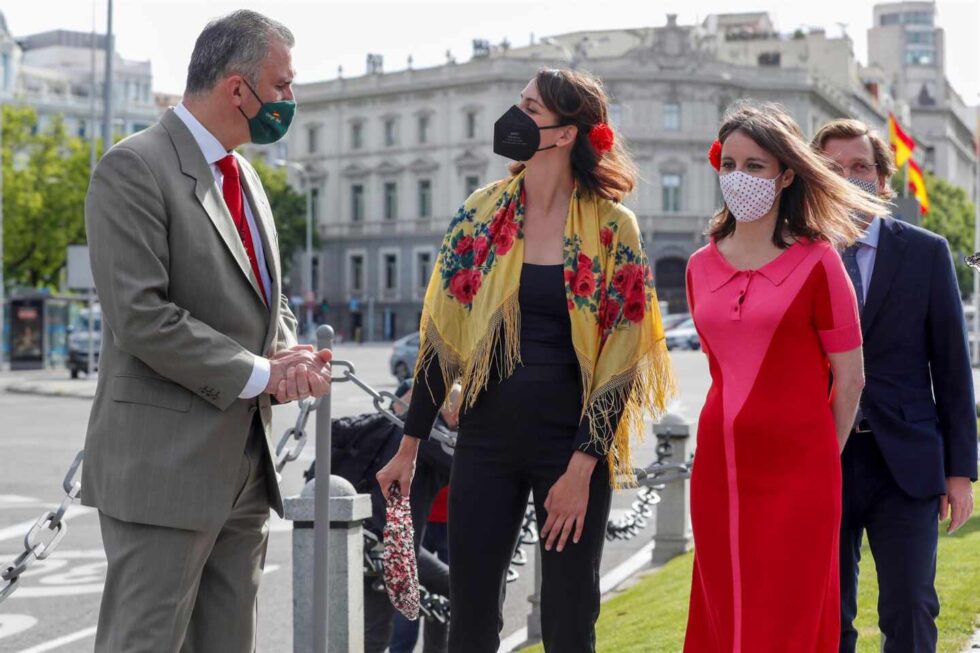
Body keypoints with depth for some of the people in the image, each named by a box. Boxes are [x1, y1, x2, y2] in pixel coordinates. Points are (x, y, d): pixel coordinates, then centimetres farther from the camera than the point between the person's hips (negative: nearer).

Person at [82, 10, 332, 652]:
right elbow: (140, 317, -19)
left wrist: (291, 359, -1)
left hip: (246, 466, 9)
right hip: (164, 466, -8)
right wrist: (258, 374, -15)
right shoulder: (134, 167, -11)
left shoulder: (245, 177, 17)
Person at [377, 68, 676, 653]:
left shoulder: (612, 228, -5)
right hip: (487, 438, 3)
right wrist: (410, 447, 5)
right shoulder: (482, 214, 4)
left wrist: (581, 468, -13)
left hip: (572, 441, -3)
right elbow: (442, 335, 6)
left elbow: (619, 359, -7)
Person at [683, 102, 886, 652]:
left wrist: (819, 458, 5)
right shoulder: (701, 266, 9)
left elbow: (850, 378, -1)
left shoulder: (817, 261, -5)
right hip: (719, 469, 5)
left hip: (797, 472, -4)